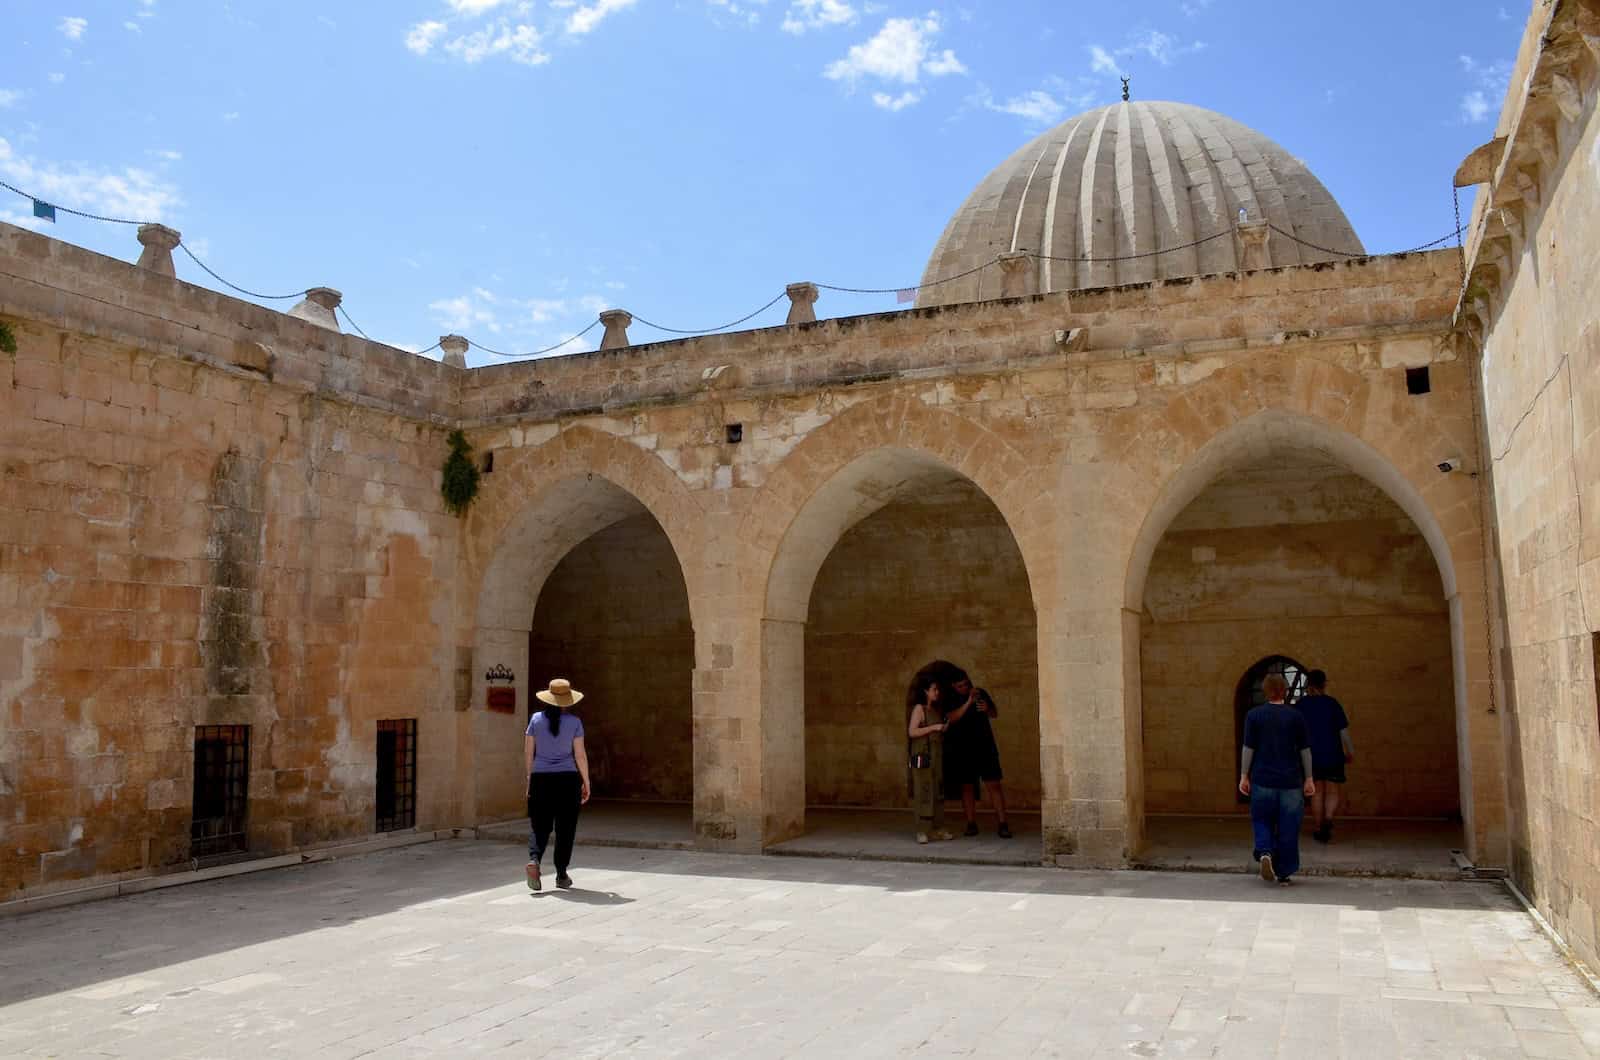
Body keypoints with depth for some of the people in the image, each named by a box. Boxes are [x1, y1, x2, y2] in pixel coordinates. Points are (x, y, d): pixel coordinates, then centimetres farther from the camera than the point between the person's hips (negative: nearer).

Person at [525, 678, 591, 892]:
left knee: (539, 826, 9)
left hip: (540, 778, 2)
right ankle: (561, 875, 12)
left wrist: (530, 778, 14)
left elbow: (528, 751, 4)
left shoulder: (536, 720, 2)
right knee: (565, 828, 9)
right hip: (567, 779, -2)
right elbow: (580, 755, -4)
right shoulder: (574, 722, -4)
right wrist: (586, 783, 3)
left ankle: (534, 859, -18)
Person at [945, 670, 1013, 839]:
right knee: (967, 787, 2)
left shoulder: (981, 693, 6)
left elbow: (995, 714, 16)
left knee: (994, 785, -5)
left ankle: (1003, 824, -5)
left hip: (985, 747, 1)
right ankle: (971, 824, 11)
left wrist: (987, 709, -7)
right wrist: (969, 702, -26)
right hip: (963, 751, -1)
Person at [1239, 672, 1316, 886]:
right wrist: (1309, 778, 10)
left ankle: (1264, 852, -13)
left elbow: (1248, 748, -2)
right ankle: (1284, 873, 10)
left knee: (1262, 820, 12)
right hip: (1291, 780, 0)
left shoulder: (1254, 715, -2)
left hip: (1263, 780, 0)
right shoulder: (1296, 716, 0)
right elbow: (1304, 749, 3)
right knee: (1288, 828, 7)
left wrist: (1244, 776, 5)